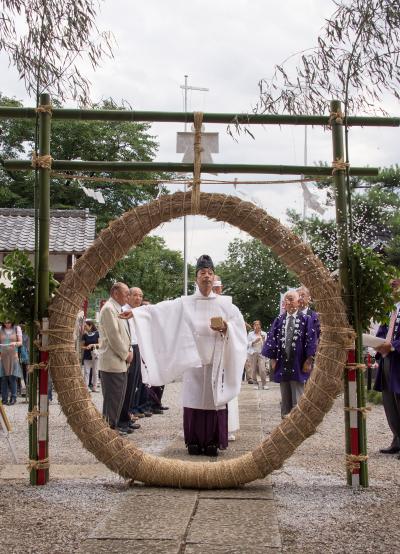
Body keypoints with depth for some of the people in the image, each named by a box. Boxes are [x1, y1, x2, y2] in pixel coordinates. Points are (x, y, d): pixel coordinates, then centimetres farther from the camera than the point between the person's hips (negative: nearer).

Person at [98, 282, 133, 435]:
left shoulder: (118, 309, 19)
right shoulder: (108, 309, -13)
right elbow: (113, 336, -19)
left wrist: (129, 351, 7)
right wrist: (125, 354, -11)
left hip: (120, 362, 10)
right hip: (112, 362, -10)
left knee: (119, 397, 14)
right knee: (112, 398, -6)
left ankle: (113, 426, 21)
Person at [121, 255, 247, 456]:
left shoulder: (224, 303, 5)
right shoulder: (184, 304, 4)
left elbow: (239, 324, 3)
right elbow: (159, 310, -3)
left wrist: (226, 328, -17)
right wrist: (135, 312, -13)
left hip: (216, 362, 0)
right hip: (193, 361, 0)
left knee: (214, 400, 0)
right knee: (194, 400, 1)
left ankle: (212, 442, 8)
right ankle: (194, 442, 10)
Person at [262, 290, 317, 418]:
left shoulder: (305, 319, -3)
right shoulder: (279, 320, 7)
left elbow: (311, 340, -6)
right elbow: (271, 339, 7)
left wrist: (308, 360, -10)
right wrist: (272, 358, 0)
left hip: (298, 365, -3)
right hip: (282, 363, 4)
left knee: (297, 400, 1)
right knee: (285, 399, 12)